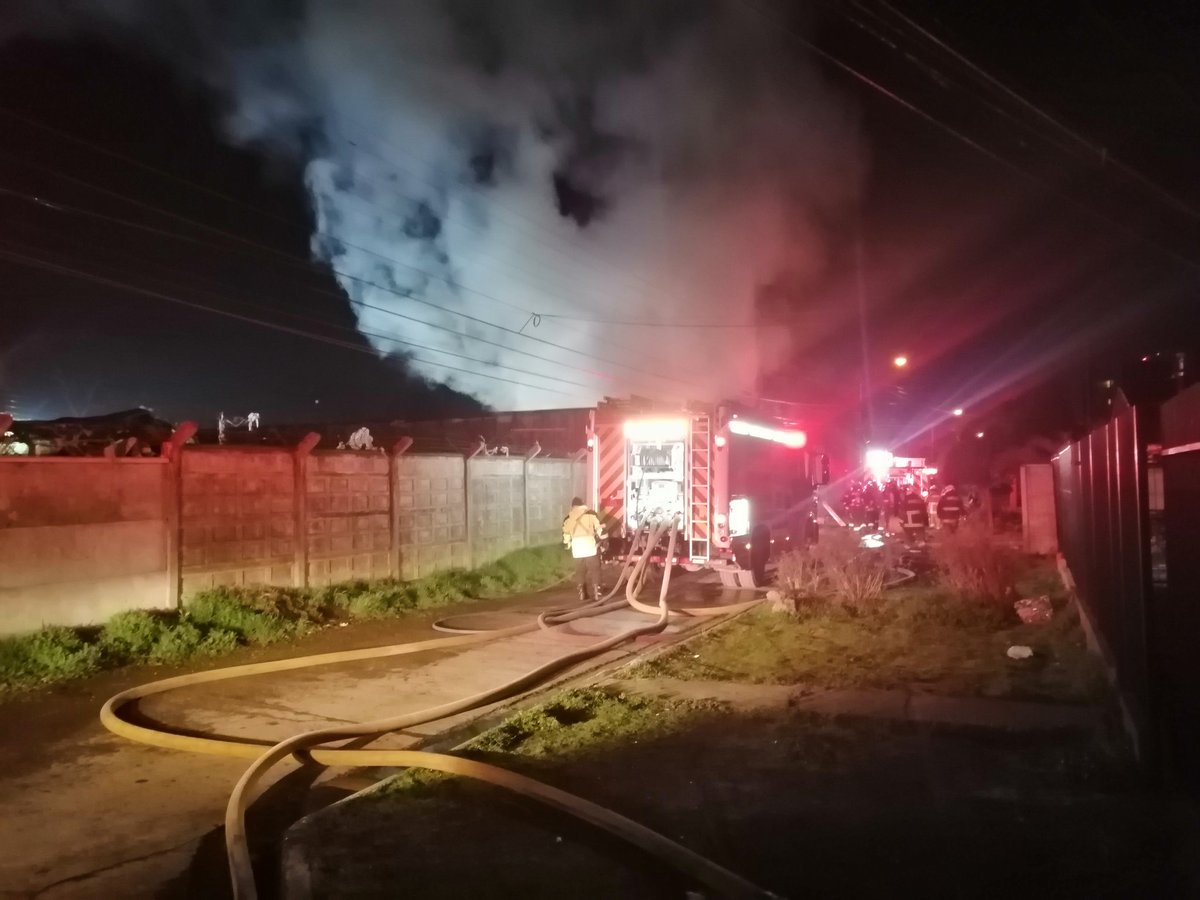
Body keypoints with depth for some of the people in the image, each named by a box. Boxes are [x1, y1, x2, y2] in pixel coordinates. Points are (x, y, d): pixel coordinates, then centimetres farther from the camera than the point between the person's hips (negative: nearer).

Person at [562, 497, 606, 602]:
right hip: (590, 544, -2)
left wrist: (567, 544, 27)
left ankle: (582, 593, 14)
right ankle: (595, 593, -1)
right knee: (593, 569, 3)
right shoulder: (591, 514, 4)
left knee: (580, 570, 12)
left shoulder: (568, 518, 11)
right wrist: (602, 538, 12)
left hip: (576, 546, 2)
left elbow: (566, 535, 13)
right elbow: (599, 529, 0)